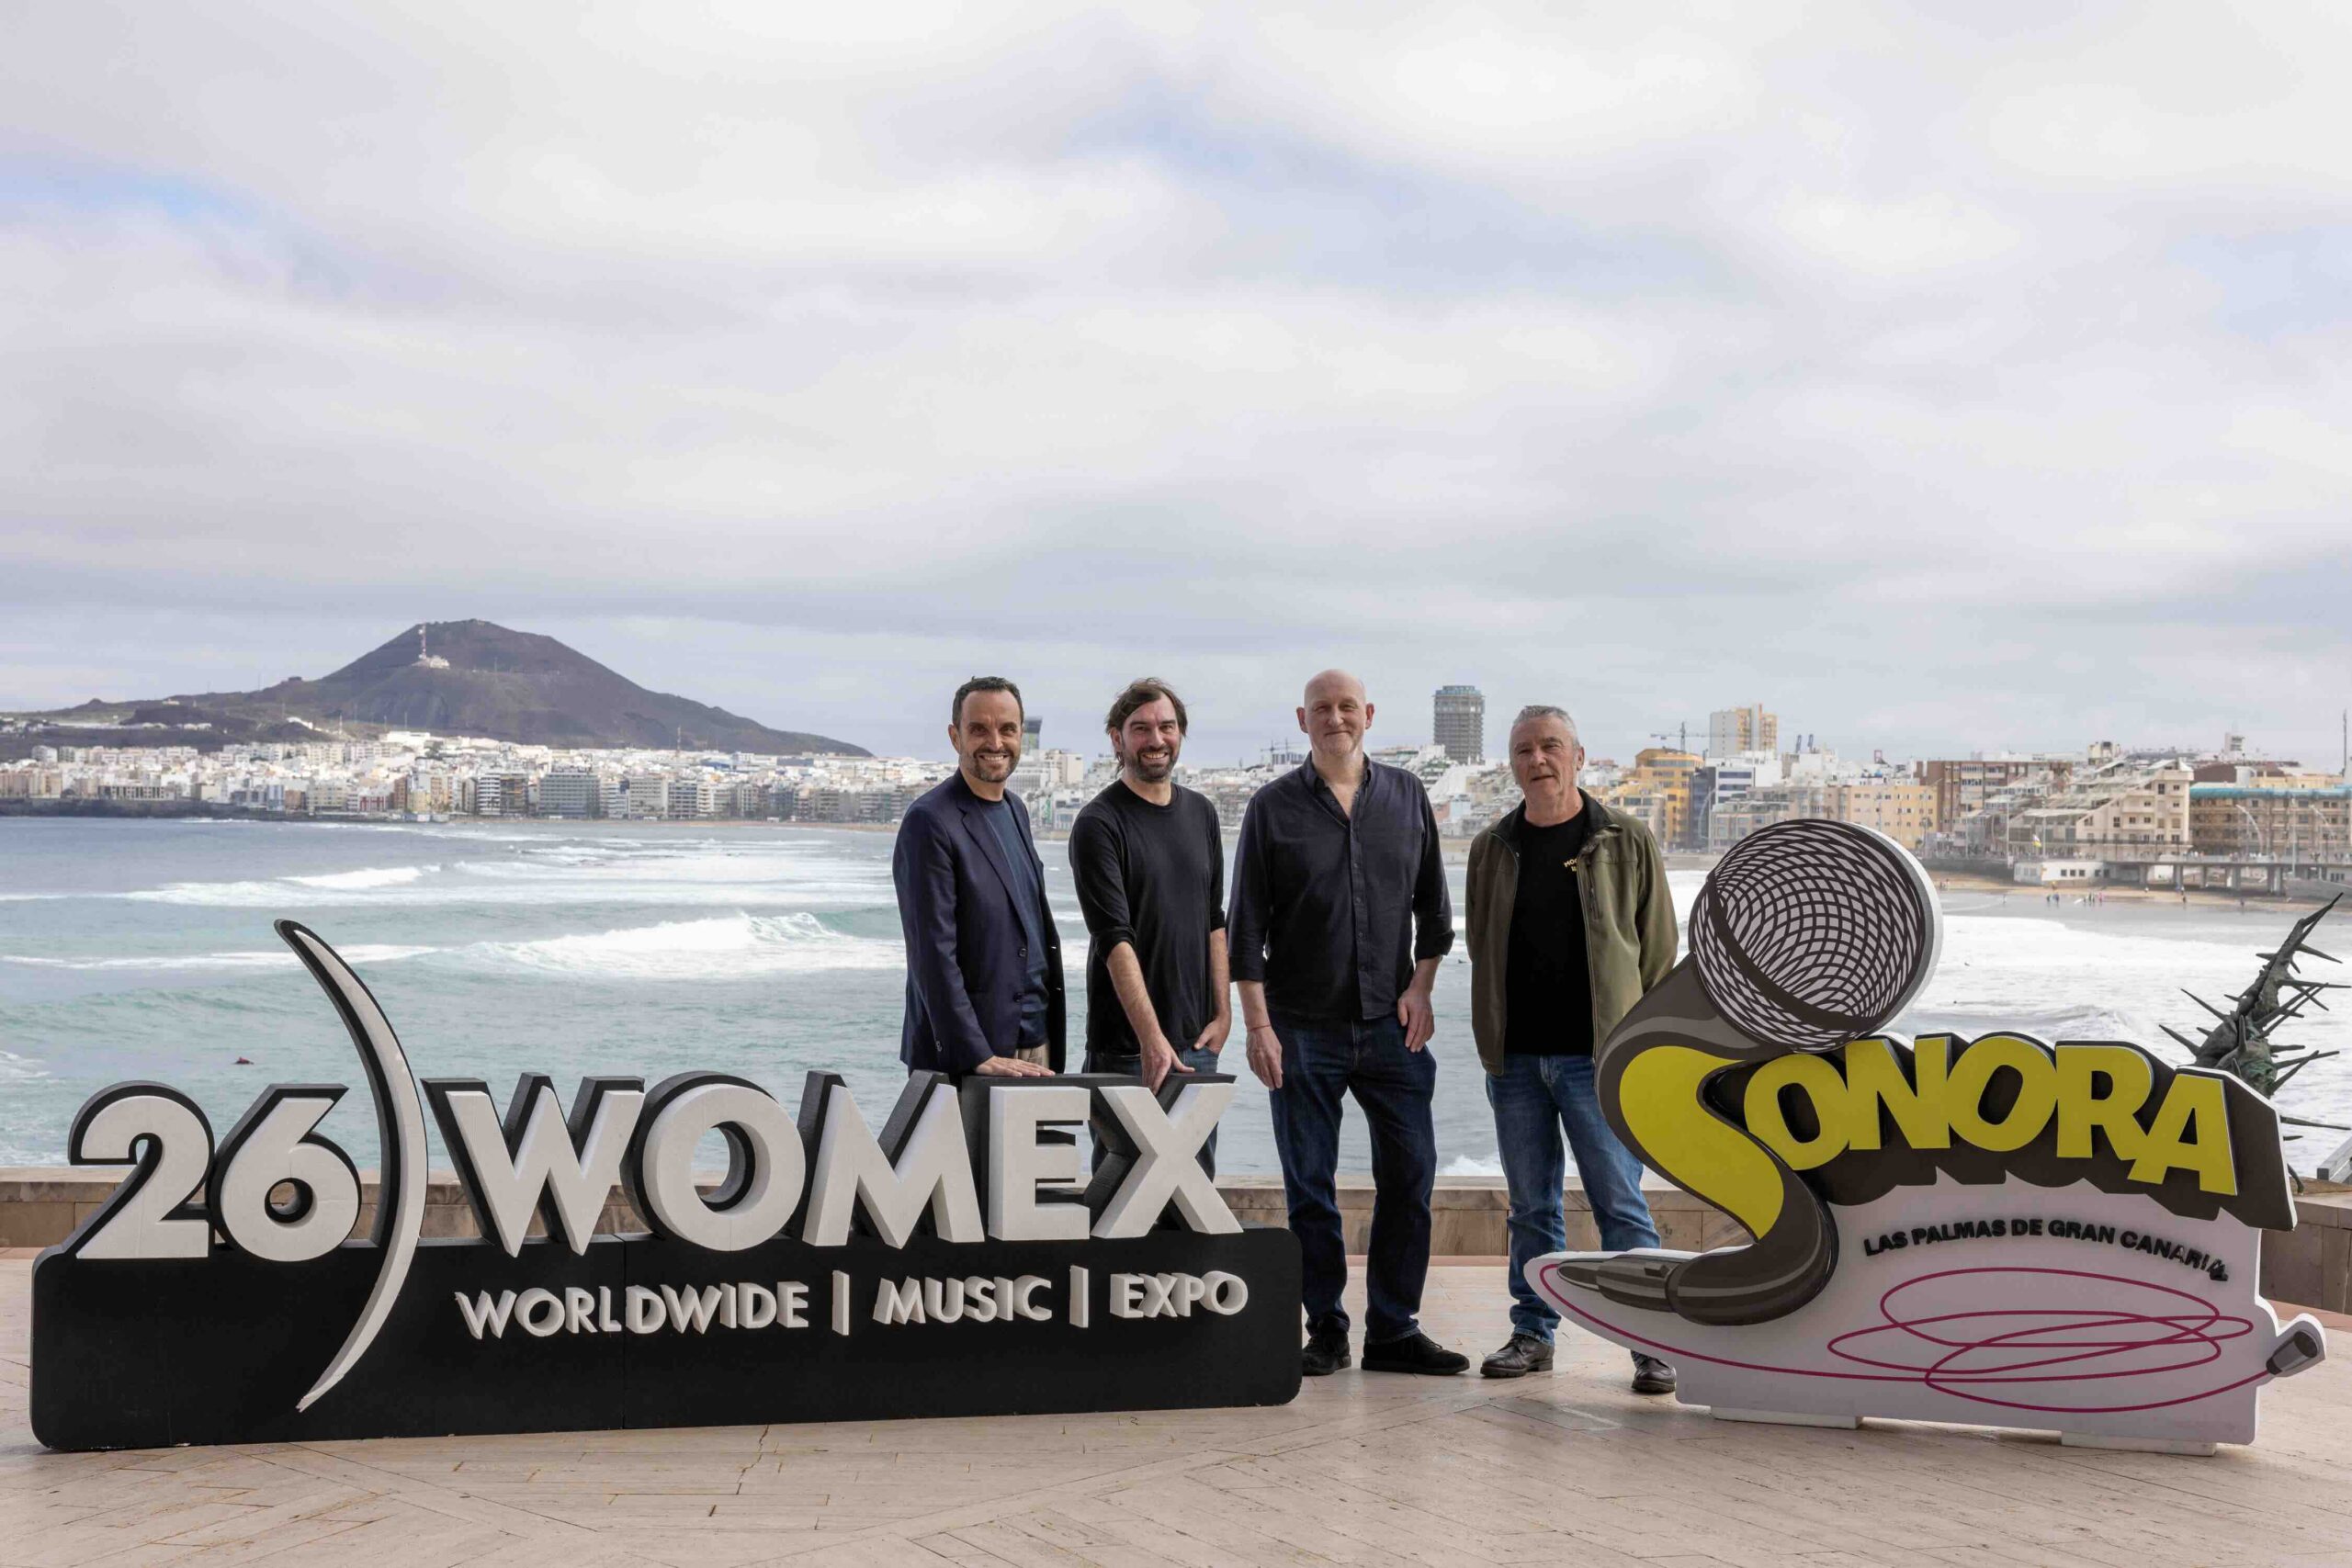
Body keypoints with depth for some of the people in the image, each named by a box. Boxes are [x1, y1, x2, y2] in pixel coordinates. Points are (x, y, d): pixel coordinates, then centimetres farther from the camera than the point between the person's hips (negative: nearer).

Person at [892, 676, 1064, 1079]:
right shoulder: (930, 821, -12)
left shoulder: (1016, 810, 14)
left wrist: (1052, 1040, 14)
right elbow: (933, 953, -17)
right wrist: (979, 1056, -20)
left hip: (1036, 1043, 7)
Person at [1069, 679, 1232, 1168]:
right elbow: (1115, 940, -18)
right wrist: (1151, 1037, -26)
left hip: (1196, 1039, 6)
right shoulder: (1099, 824, -10)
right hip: (1127, 1047, -6)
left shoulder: (1201, 814, 11)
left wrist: (1222, 1012, 9)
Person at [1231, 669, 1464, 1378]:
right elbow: (1246, 926, -1)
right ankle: (1325, 1330, 15)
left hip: (1391, 1025, 2)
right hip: (1303, 1027, -2)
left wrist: (1420, 985, 0)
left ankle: (1394, 1329, 12)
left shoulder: (1407, 796, 8)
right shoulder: (1274, 808, 0)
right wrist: (1257, 1024, -7)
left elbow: (1433, 903, 13)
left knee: (1410, 1174, 1)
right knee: (1310, 1187, 3)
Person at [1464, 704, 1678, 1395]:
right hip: (1515, 1059, 3)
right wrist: (1492, 1040, 9)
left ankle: (1652, 1343, 6)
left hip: (1598, 1056, -3)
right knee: (1531, 1206, 10)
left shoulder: (1627, 844, 2)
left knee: (1621, 1204, -2)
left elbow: (1659, 952, 3)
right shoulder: (1492, 850, 10)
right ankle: (1532, 1332, 20)